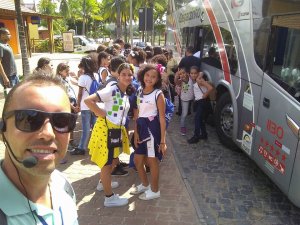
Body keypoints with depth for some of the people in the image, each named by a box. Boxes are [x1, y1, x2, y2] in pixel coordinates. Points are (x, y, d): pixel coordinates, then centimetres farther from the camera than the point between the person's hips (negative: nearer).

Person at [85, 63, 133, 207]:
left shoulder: (126, 94, 7)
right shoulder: (111, 90, -19)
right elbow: (88, 100, -25)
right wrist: (100, 113, -18)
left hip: (117, 130, 9)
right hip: (105, 128, -8)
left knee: (113, 160, 23)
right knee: (106, 162, 4)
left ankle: (103, 182, 48)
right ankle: (109, 197, 17)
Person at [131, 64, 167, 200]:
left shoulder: (158, 94, -12)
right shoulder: (139, 92, 7)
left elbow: (162, 118, -14)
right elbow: (136, 114, 8)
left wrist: (163, 140, -16)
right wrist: (136, 133, 0)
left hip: (152, 129, -6)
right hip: (141, 128, 7)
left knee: (152, 161, 7)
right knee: (137, 160, 15)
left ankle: (155, 190, 28)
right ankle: (145, 184, 40)